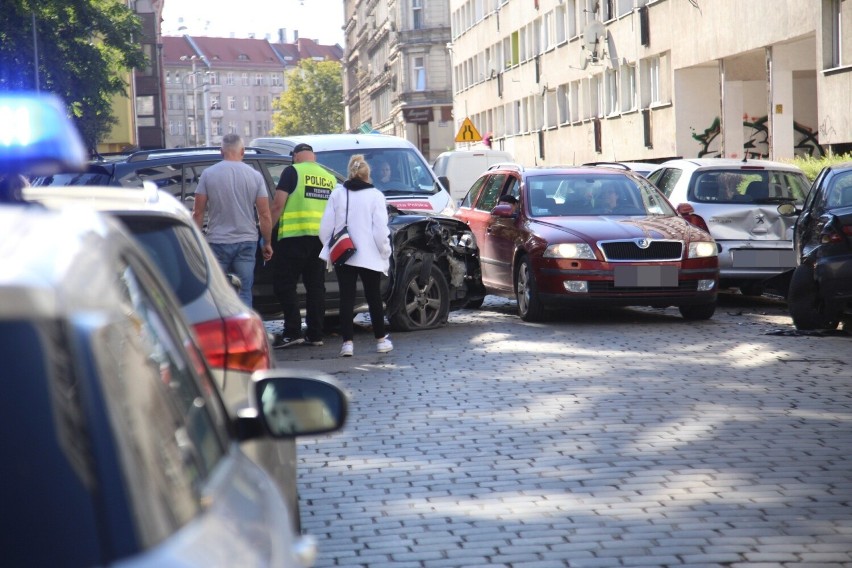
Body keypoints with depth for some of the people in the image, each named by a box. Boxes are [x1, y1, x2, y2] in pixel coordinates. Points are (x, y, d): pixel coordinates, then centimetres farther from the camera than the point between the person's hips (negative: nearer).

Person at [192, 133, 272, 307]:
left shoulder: (208, 174, -3)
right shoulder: (255, 176, 0)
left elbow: (198, 213, -2)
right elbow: (265, 216, -1)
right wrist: (267, 243, 10)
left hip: (217, 242, -1)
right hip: (246, 241, 1)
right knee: (244, 293, 4)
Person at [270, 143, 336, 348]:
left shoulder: (292, 172, -3)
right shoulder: (330, 177, 14)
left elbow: (278, 204, -10)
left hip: (295, 235, -6)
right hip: (321, 237, 6)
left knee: (285, 284, -1)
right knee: (315, 285, 10)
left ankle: (292, 332, -8)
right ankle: (315, 334, 10)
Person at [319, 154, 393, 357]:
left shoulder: (337, 194, 2)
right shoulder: (375, 196, -5)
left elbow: (325, 228, 1)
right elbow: (381, 230, -10)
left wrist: (332, 248, 14)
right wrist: (385, 253, 1)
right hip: (369, 257, -1)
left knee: (346, 298, 4)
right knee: (374, 298, 12)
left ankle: (347, 342, -3)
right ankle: (381, 340, 20)